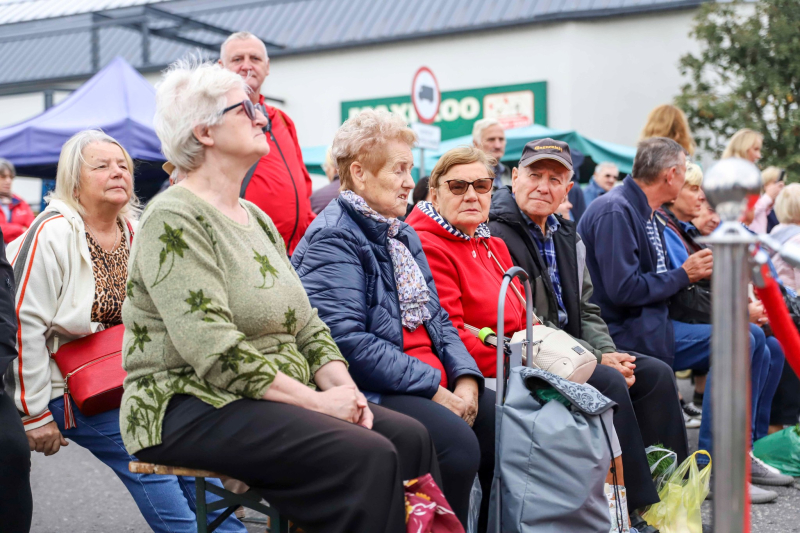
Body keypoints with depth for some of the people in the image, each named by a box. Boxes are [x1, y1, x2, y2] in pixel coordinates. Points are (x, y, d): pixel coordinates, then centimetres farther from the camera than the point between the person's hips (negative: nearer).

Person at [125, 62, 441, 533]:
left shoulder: (255, 218, 18)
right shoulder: (174, 219, -10)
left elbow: (304, 323, 14)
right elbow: (214, 351, -21)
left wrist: (343, 386, -4)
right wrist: (315, 401, -20)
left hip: (280, 398, 8)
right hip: (191, 404, -8)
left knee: (411, 437, -12)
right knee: (365, 456, -26)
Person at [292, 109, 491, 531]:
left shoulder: (402, 234, 18)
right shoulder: (333, 238, -11)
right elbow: (347, 340, -21)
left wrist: (464, 377, -1)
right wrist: (432, 387, -19)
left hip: (433, 381, 9)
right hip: (369, 391, -8)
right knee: (458, 444, -27)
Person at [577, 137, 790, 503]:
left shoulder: (645, 211, 17)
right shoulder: (615, 211, -15)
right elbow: (623, 288, -24)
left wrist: (697, 271, 1)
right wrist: (684, 275, -12)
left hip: (651, 321, 10)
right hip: (627, 331, -10)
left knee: (752, 338, 6)